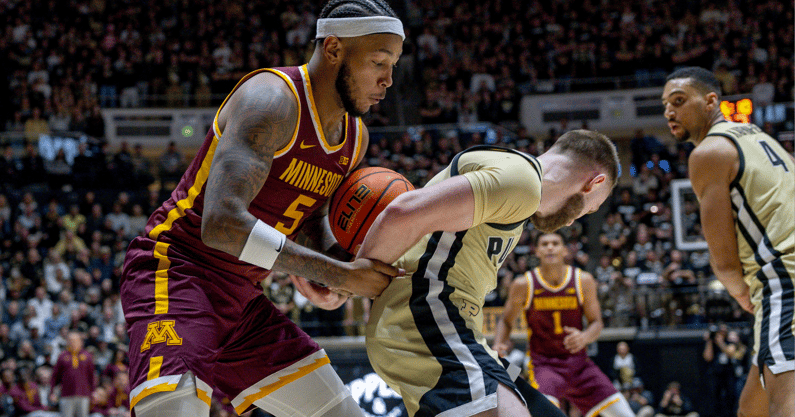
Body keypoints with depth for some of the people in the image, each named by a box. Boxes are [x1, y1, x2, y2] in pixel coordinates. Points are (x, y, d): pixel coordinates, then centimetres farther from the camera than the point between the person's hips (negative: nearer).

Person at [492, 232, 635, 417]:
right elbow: (506, 320, 7)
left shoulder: (583, 281, -3)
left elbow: (596, 323, 1)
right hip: (543, 364, -3)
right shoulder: (524, 285, -6)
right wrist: (498, 345, -13)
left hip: (578, 362, 3)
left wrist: (584, 338, -22)